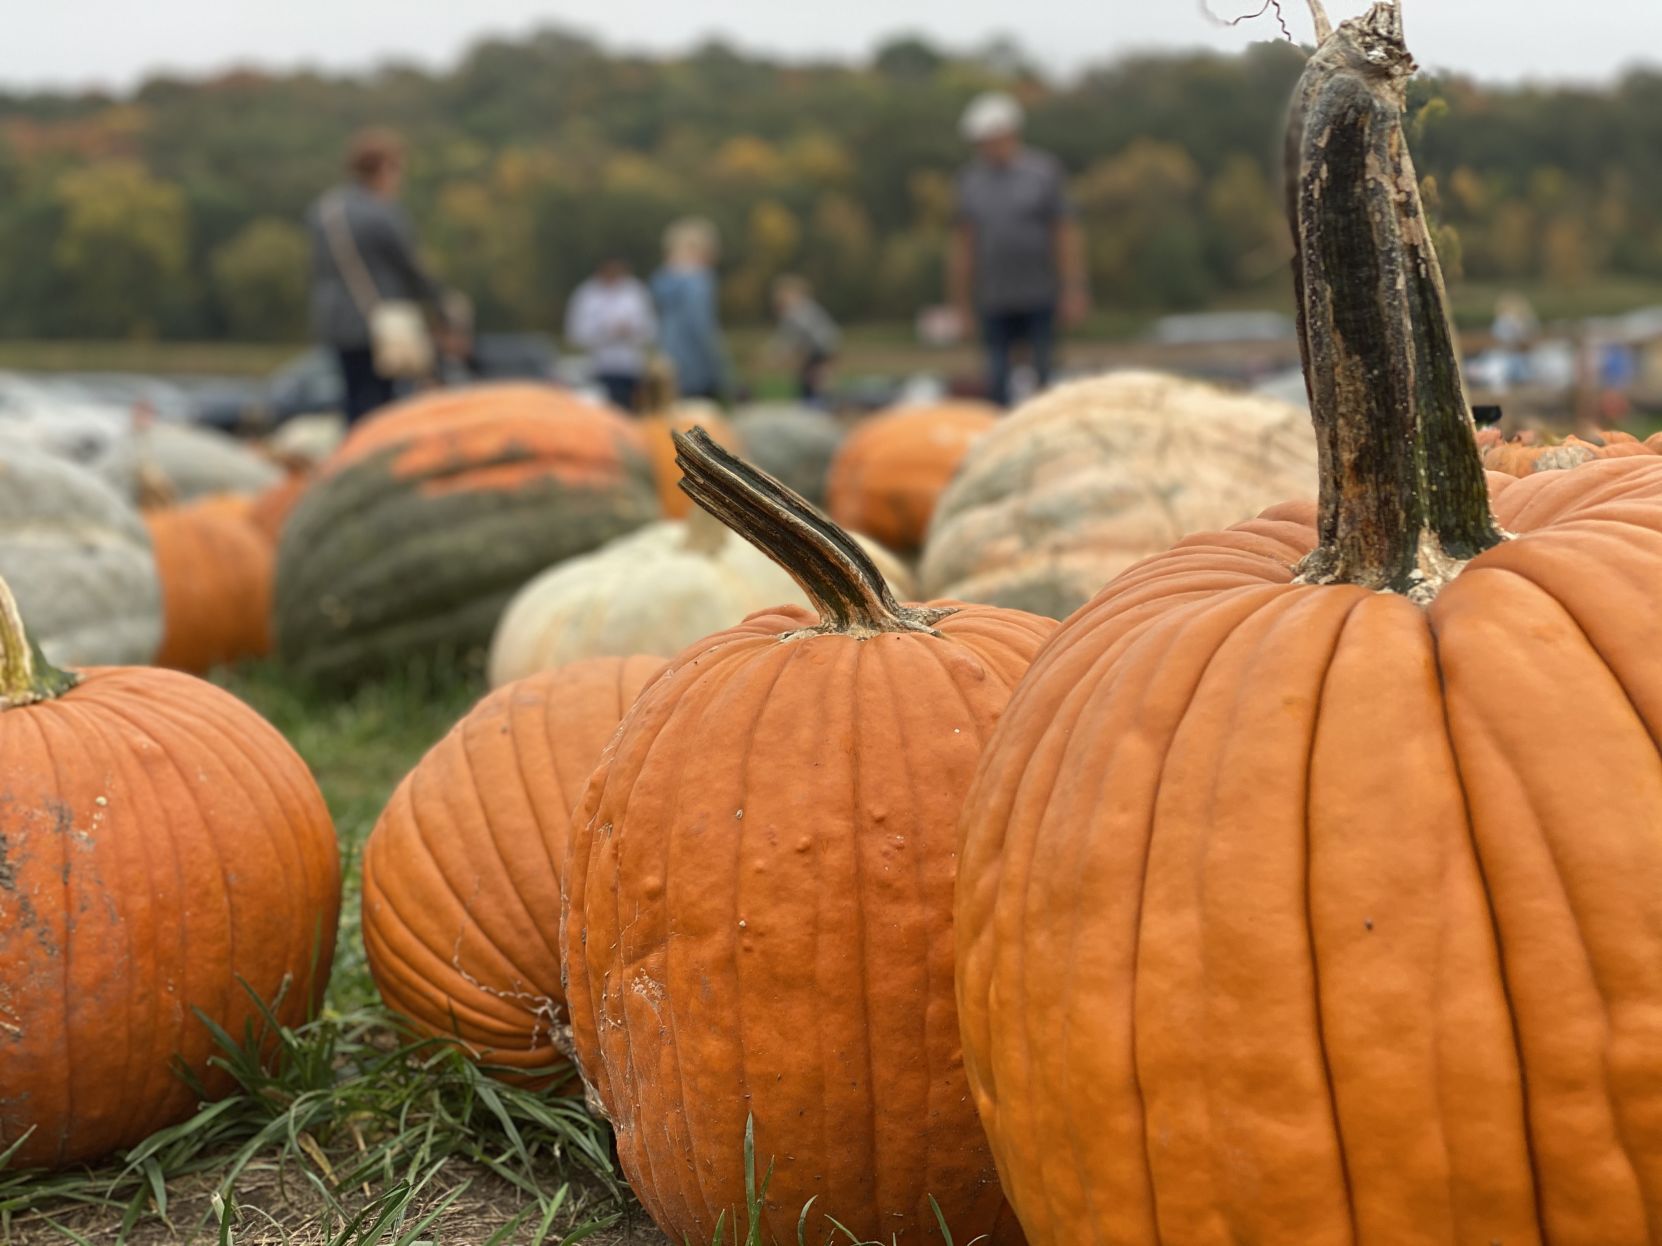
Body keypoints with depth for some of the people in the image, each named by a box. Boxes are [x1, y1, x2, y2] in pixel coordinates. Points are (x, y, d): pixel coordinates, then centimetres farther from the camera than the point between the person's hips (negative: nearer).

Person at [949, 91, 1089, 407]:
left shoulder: (1045, 171, 2)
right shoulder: (971, 178, 9)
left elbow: (1067, 235, 1)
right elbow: (963, 242, 11)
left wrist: (1074, 291, -4)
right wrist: (962, 301, 10)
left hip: (1039, 299, -2)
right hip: (993, 303, 2)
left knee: (1045, 376, 0)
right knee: (996, 379, -1)